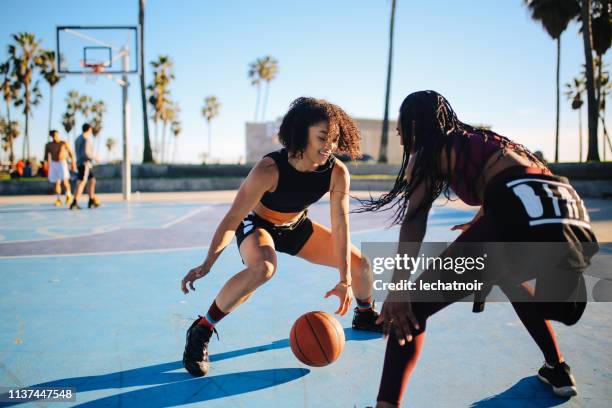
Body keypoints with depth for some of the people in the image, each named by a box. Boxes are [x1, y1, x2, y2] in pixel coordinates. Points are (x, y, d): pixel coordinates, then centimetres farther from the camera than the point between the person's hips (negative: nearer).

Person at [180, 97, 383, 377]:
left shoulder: (337, 172, -23)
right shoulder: (269, 170, -35)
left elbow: (340, 225, -22)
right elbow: (232, 219, -30)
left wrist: (345, 280, -27)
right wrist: (207, 264, -35)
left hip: (297, 227, 5)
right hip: (257, 225, -5)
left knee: (359, 263, 2)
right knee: (263, 268, -39)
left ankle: (365, 315, 34)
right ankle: (201, 330, -21)